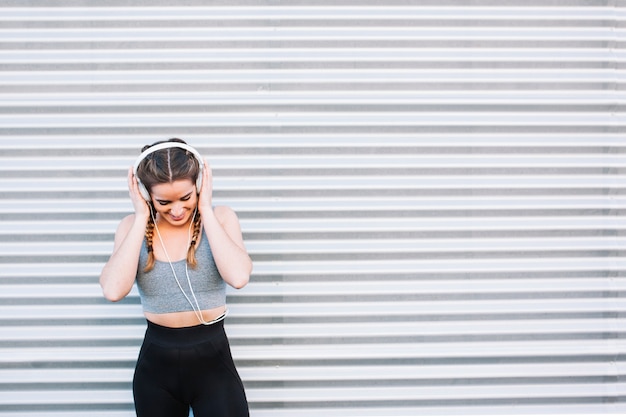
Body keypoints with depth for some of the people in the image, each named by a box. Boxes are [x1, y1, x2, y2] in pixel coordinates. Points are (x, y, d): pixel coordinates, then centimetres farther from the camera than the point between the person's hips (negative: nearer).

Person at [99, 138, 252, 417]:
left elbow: (239, 277, -24)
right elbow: (113, 291, -19)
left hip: (212, 358, -2)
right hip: (156, 363, 2)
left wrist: (206, 211, -17)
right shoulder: (133, 226, -2)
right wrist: (141, 218, -14)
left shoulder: (220, 218, -6)